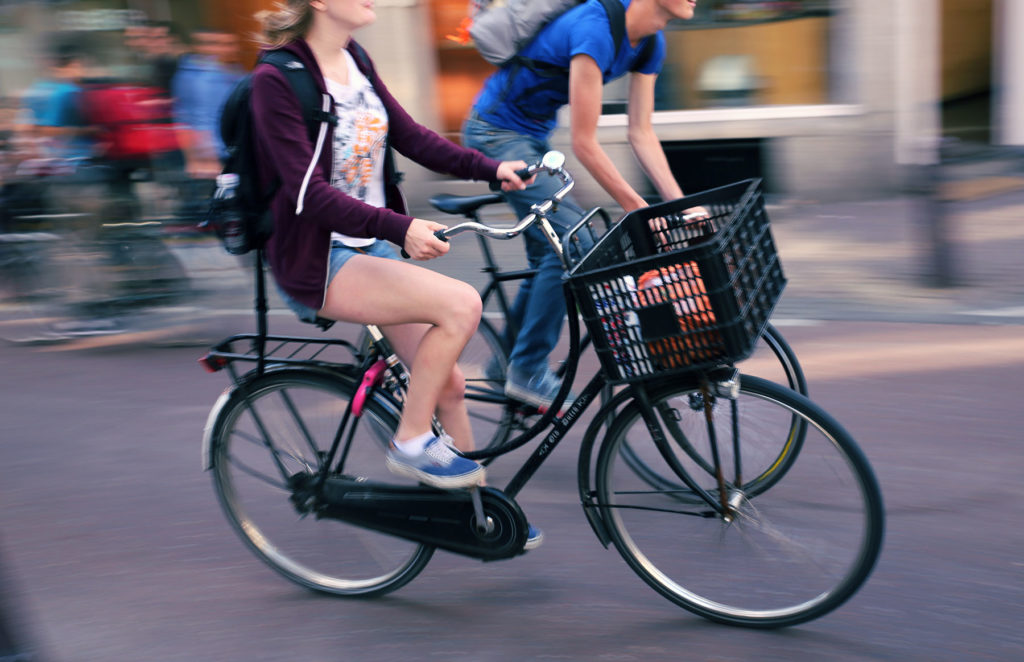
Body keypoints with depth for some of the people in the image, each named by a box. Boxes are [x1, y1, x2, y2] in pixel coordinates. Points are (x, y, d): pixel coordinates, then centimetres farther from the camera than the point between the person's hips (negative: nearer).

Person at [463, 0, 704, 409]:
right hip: (496, 131, -9)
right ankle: (527, 370, -5)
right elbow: (584, 145, -28)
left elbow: (641, 134, 0)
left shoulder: (649, 43, -2)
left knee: (548, 255, 9)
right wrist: (640, 213, -25)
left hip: (534, 135, 9)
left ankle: (507, 364, 24)